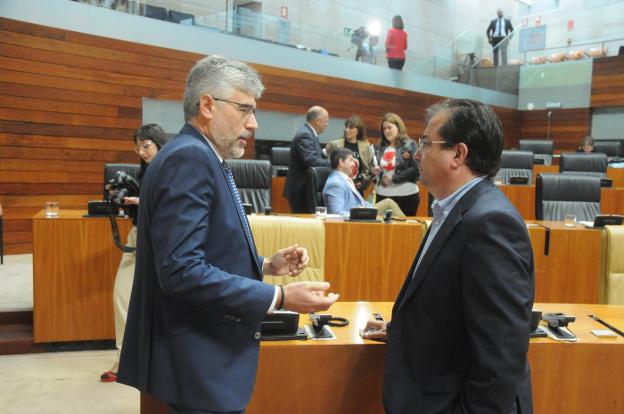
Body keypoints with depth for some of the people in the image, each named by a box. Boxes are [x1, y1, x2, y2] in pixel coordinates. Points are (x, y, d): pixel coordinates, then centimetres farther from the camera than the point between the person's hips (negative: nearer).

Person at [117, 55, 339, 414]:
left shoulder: (202, 159, 11)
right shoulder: (188, 159, -20)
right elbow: (181, 271, -28)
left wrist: (266, 266, 6)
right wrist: (280, 298, -25)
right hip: (199, 362, -10)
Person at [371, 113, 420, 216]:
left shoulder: (409, 145, -4)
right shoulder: (379, 147, 10)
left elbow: (416, 169, -12)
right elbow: (373, 167, 18)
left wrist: (393, 178, -15)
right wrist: (373, 171, -6)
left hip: (406, 196, -4)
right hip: (382, 195, 5)